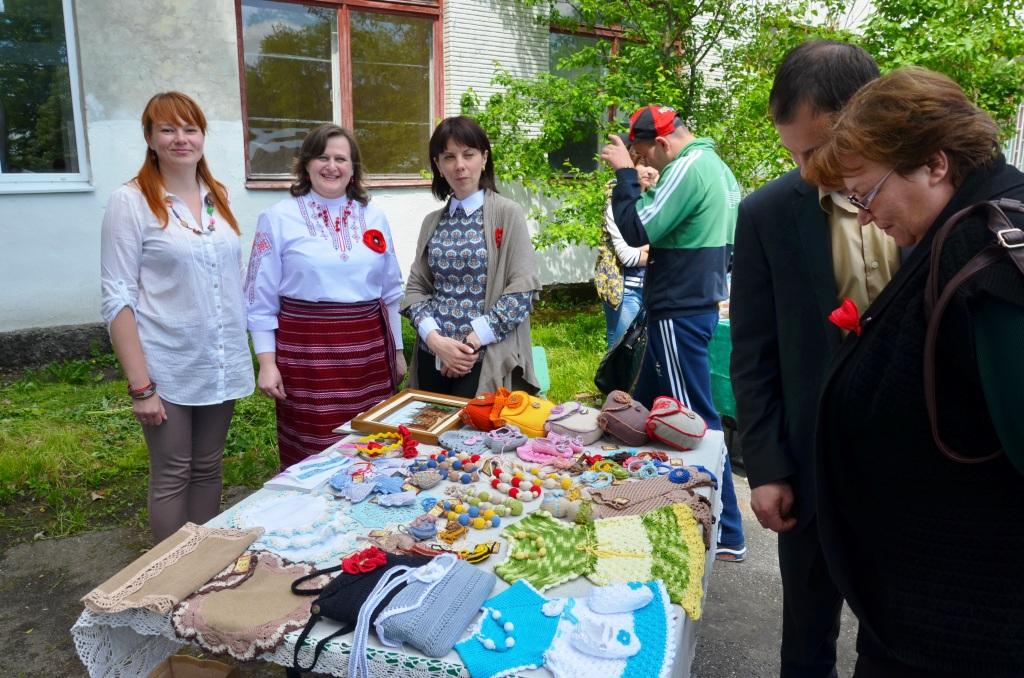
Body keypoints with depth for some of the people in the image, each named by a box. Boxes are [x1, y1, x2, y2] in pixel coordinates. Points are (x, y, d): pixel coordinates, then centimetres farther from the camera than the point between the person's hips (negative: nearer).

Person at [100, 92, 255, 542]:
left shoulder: (218, 197, 7)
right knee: (172, 478, 7)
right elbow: (117, 300, -11)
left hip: (221, 365, 5)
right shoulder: (130, 202, -8)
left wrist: (243, 358, 10)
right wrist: (140, 385, -15)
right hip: (168, 370, -5)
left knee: (208, 470, 15)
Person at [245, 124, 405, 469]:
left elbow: (391, 291, 15)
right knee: (311, 456, 3)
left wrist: (398, 350, 15)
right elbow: (260, 298, 0)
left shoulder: (374, 217, 10)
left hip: (368, 349, 3)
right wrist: (267, 362, -5)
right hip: (307, 351, -3)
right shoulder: (278, 218, 0)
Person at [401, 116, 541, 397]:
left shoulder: (507, 214, -3)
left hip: (486, 360, -4)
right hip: (432, 357, 4)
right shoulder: (432, 222, 9)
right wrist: (434, 338, -10)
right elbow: (416, 287, 7)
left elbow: (523, 289, -10)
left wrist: (471, 342, -15)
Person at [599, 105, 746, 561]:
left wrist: (624, 172, -11)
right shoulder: (717, 165, 13)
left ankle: (726, 534, 8)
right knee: (646, 408, 18)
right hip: (699, 301, 10)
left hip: (679, 314, -10)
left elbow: (637, 231, -19)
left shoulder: (689, 168, -17)